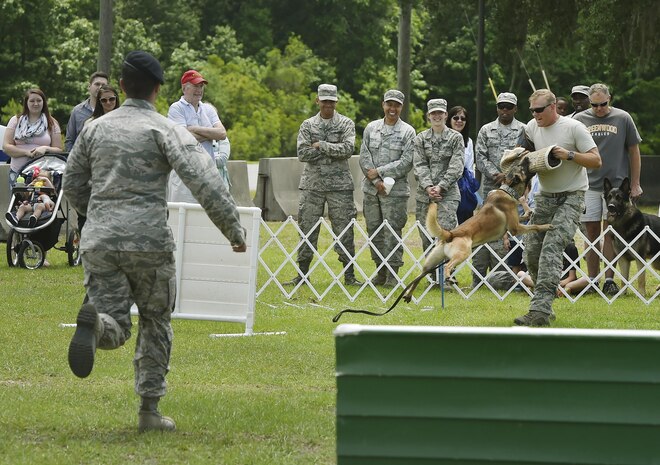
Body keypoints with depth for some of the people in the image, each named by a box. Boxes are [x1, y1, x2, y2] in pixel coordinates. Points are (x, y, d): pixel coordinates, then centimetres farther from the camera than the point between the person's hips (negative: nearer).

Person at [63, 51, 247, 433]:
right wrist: (234, 230, -11)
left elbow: (73, 186, 20)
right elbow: (205, 181, -14)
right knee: (156, 323, 14)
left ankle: (96, 321, -35)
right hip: (149, 242, -3)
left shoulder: (95, 128, 12)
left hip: (99, 242, 3)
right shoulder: (166, 131, -2)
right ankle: (149, 410, 12)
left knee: (115, 328, 2)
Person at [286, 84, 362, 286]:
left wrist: (321, 146, -11)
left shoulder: (346, 124, 5)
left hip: (340, 185, -1)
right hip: (312, 184, 1)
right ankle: (303, 273, 9)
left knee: (344, 230, -1)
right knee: (307, 229, 2)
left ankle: (349, 275, 4)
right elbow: (302, 153, -4)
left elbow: (348, 149, -11)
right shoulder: (308, 125, 8)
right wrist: (332, 150, -8)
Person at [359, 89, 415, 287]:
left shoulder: (408, 132, 0)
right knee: (374, 230, 7)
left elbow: (406, 163, -8)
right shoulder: (371, 128, 11)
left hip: (395, 191, -4)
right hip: (371, 190, 4)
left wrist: (379, 172, -10)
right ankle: (381, 272, 15)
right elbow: (364, 157, 4)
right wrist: (376, 181, -9)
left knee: (392, 232, -7)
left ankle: (392, 275, -3)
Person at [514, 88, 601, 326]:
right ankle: (546, 304, 17)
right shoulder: (531, 128, 6)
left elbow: (596, 160, -11)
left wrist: (569, 155, -23)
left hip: (571, 197, -7)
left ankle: (540, 310, -28)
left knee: (551, 248, -21)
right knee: (532, 250, 1)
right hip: (545, 197, 7)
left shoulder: (574, 127, -11)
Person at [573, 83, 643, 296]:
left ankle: (609, 280, 1)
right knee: (592, 234, 3)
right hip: (588, 184, 1)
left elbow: (634, 152, 8)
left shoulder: (623, 118, 2)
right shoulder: (579, 120, 4)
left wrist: (635, 184, 5)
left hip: (616, 185, -1)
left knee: (610, 233, -2)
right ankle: (592, 281, 9)